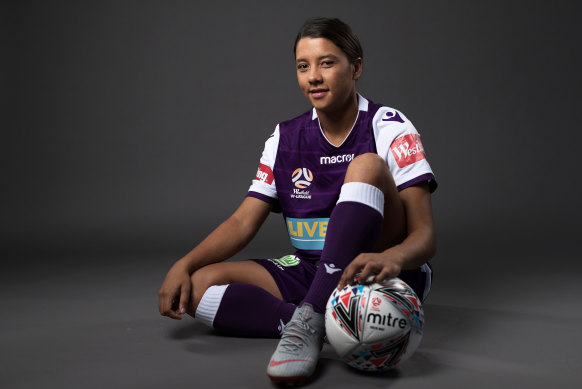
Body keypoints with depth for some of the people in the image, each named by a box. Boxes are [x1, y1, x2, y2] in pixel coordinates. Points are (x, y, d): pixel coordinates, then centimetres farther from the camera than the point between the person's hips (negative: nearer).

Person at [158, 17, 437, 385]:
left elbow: (425, 235, -16)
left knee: (366, 166, -29)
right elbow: (243, 222, 5)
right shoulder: (285, 138, 7)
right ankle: (327, 324, -29)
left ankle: (309, 320, -36)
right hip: (312, 273, 4)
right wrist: (185, 265, -13)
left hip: (380, 277, -4)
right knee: (199, 285, -15)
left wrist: (393, 258, -41)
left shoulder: (389, 128, -6)